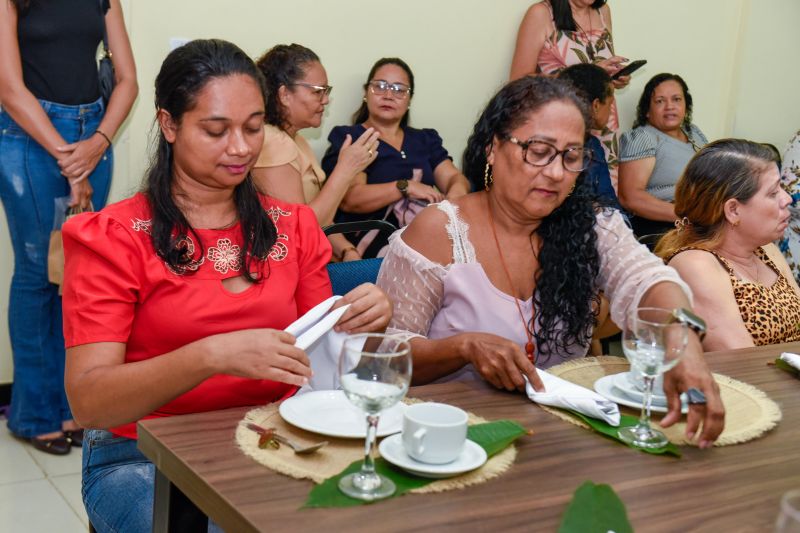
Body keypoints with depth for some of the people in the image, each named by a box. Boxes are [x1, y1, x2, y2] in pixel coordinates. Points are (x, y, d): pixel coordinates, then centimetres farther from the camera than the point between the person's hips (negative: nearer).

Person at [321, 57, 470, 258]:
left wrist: (456, 195, -12)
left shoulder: (425, 140, 25)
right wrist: (406, 187, -16)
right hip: (376, 241, -6)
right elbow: (349, 199, -8)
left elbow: (455, 178, 13)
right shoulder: (348, 139, 7)